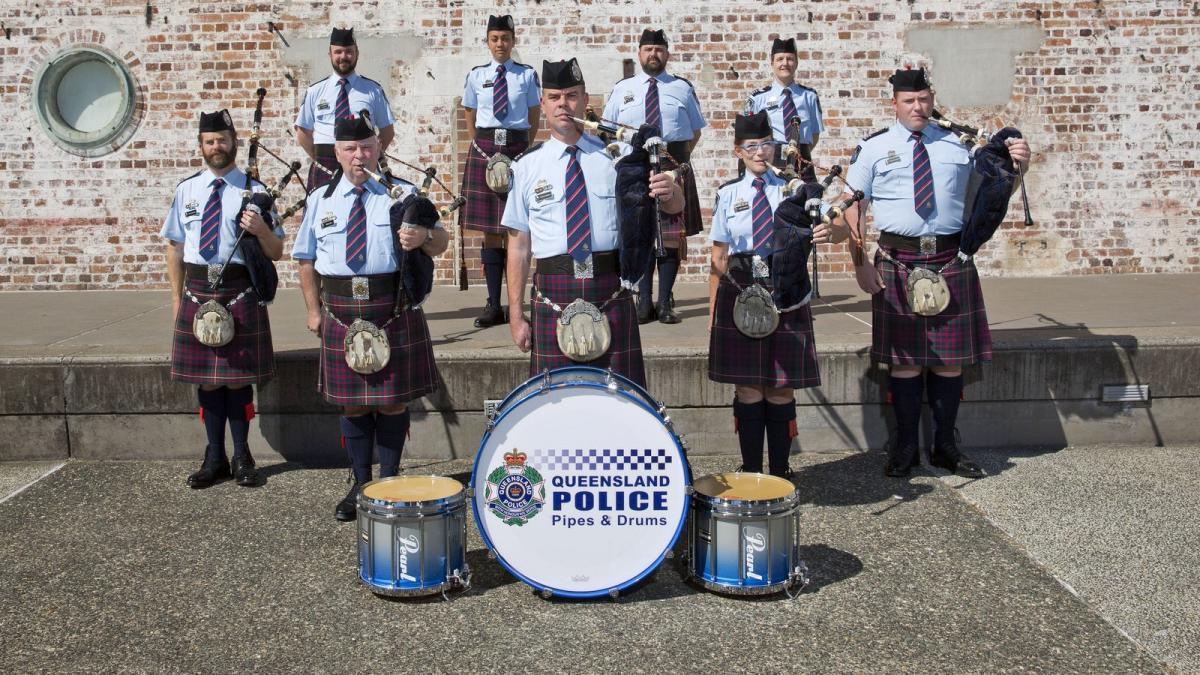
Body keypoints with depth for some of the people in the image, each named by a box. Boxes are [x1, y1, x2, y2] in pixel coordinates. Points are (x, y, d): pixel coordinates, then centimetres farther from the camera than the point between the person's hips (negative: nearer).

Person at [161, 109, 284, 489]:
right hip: (197, 292, 3)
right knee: (205, 379, 8)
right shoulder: (186, 190, 8)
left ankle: (242, 457, 16)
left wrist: (261, 230, -21)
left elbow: (276, 252, 0)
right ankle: (215, 458, 20)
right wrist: (177, 298, 7)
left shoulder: (254, 191, 0)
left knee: (238, 378, 3)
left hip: (240, 293, -3)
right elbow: (174, 248, 10)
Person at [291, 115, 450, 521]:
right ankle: (360, 484, 22)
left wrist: (424, 235, -24)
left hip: (394, 310, -2)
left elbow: (441, 242, -1)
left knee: (393, 401, 4)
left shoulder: (401, 194, 3)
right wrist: (314, 309, 7)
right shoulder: (320, 200, 10)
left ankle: (390, 483, 18)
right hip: (342, 312, 2)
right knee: (352, 403, 8)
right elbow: (307, 259, 14)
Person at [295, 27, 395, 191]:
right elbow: (303, 133, 15)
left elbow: (388, 131, 11)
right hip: (324, 168, 1)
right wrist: (320, 159, 5)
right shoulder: (315, 91, 11)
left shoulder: (373, 90, 7)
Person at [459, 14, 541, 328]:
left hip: (517, 149, -1)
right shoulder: (476, 76, 7)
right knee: (489, 230, 3)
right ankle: (493, 305, 8)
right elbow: (470, 119, 13)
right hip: (484, 150, 2)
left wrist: (523, 150, 3)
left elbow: (534, 119, 8)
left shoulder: (527, 75, 3)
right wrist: (483, 149, 7)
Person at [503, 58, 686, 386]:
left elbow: (674, 206, 1)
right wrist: (516, 316, 0)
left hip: (611, 295, 0)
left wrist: (669, 191, -24)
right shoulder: (528, 166, 4)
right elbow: (519, 244, 3)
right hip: (553, 298, 0)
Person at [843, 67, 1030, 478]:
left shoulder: (959, 145, 11)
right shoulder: (872, 149, 5)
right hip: (899, 262, -2)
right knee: (904, 359, 3)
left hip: (951, 261, 2)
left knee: (951, 360, 7)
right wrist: (860, 263, -8)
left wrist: (1017, 167, -6)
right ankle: (905, 448, 17)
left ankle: (946, 447, 22)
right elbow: (853, 208, 1)